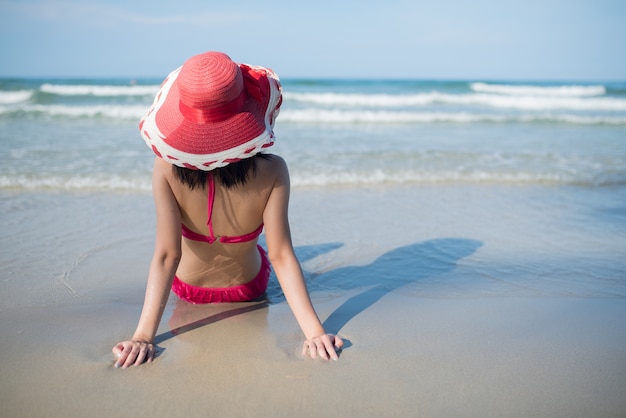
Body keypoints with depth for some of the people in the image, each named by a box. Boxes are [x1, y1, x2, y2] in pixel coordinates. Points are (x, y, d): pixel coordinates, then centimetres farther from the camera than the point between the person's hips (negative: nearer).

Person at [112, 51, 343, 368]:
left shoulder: (167, 170, -30)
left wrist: (143, 335, -30)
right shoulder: (272, 172, -31)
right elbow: (282, 255, -32)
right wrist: (314, 331, -31)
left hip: (188, 288, 1)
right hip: (248, 288, 0)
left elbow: (166, 255, -31)